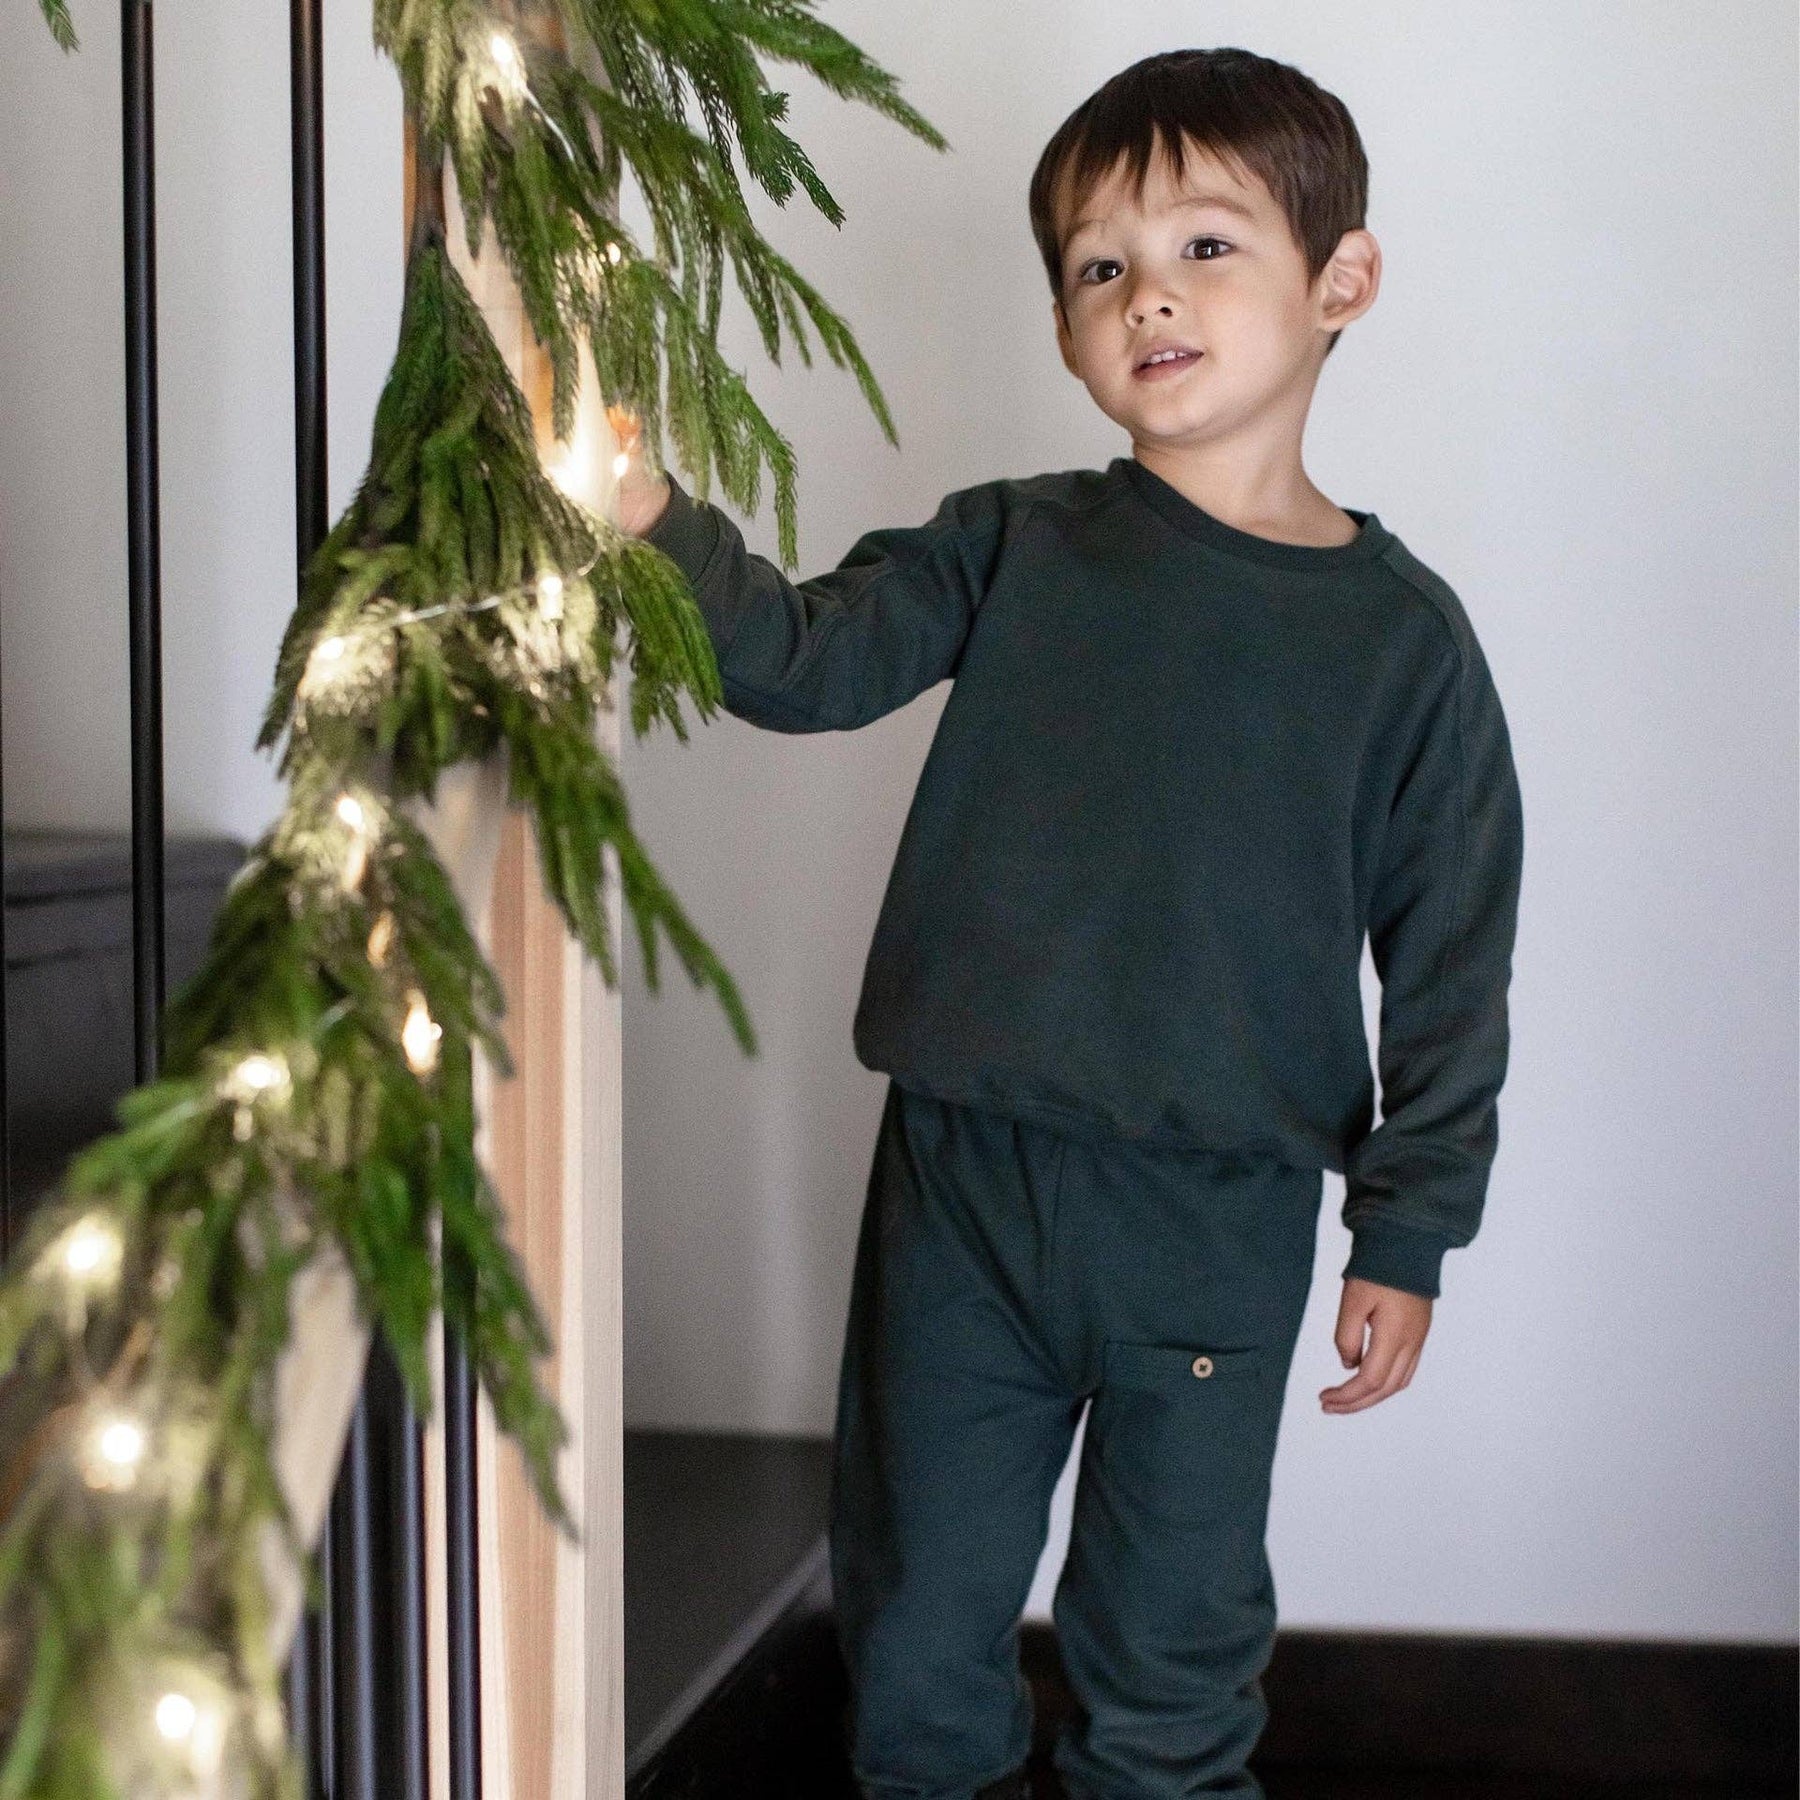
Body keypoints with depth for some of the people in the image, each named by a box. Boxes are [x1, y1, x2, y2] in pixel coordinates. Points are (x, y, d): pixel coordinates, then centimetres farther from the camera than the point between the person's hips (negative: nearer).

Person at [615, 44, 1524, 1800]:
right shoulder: (1015, 550, 1)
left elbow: (1449, 959, -1)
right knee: (919, 1621, 16)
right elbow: (809, 658, -9)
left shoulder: (1399, 632, -3)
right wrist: (653, 515, -26)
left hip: (1218, 1214, -1)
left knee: (1174, 1642, 14)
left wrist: (1408, 1232, -1)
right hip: (961, 1179, 2)